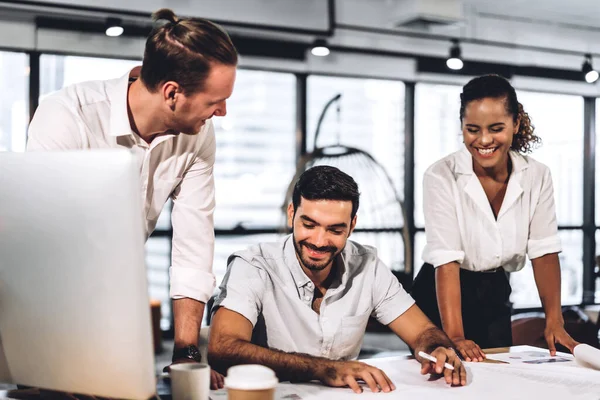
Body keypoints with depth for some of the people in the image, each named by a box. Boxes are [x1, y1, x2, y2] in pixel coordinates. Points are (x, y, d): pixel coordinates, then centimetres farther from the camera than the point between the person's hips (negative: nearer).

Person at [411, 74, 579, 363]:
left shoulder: (537, 176, -8)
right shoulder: (441, 177, -20)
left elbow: (544, 252, -8)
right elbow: (446, 259, -25)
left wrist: (554, 322, -19)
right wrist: (455, 337, -32)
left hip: (495, 295, 4)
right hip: (441, 297, -4)